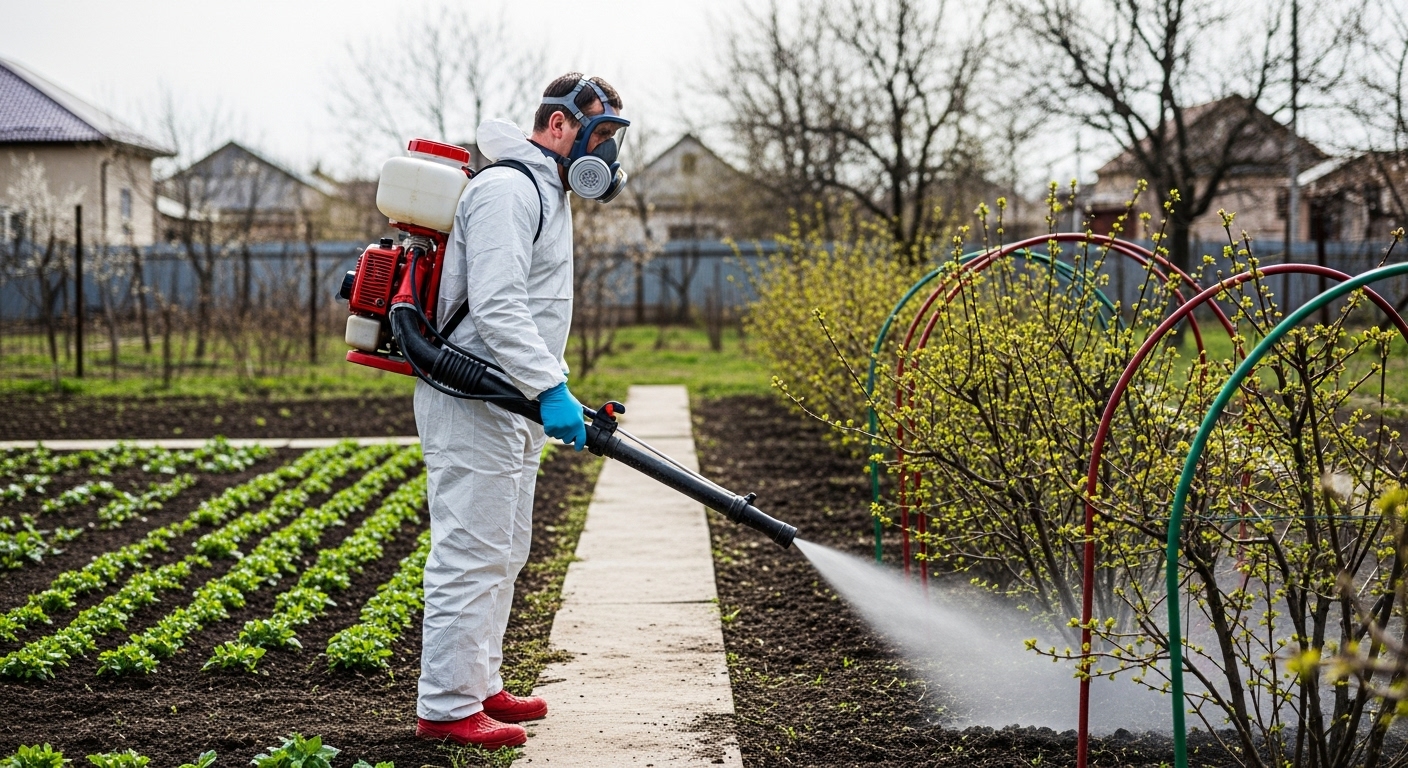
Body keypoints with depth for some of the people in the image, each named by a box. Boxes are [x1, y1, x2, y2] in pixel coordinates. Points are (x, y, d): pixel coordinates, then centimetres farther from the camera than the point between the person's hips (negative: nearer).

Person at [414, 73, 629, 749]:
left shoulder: (548, 194, 21)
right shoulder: (507, 188, -14)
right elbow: (495, 306, -25)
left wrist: (555, 392, 21)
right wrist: (549, 388, -28)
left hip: (512, 402, 11)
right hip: (473, 402, -11)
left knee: (502, 554, 15)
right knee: (471, 553, -9)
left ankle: (478, 686, 24)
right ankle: (445, 707, -4)